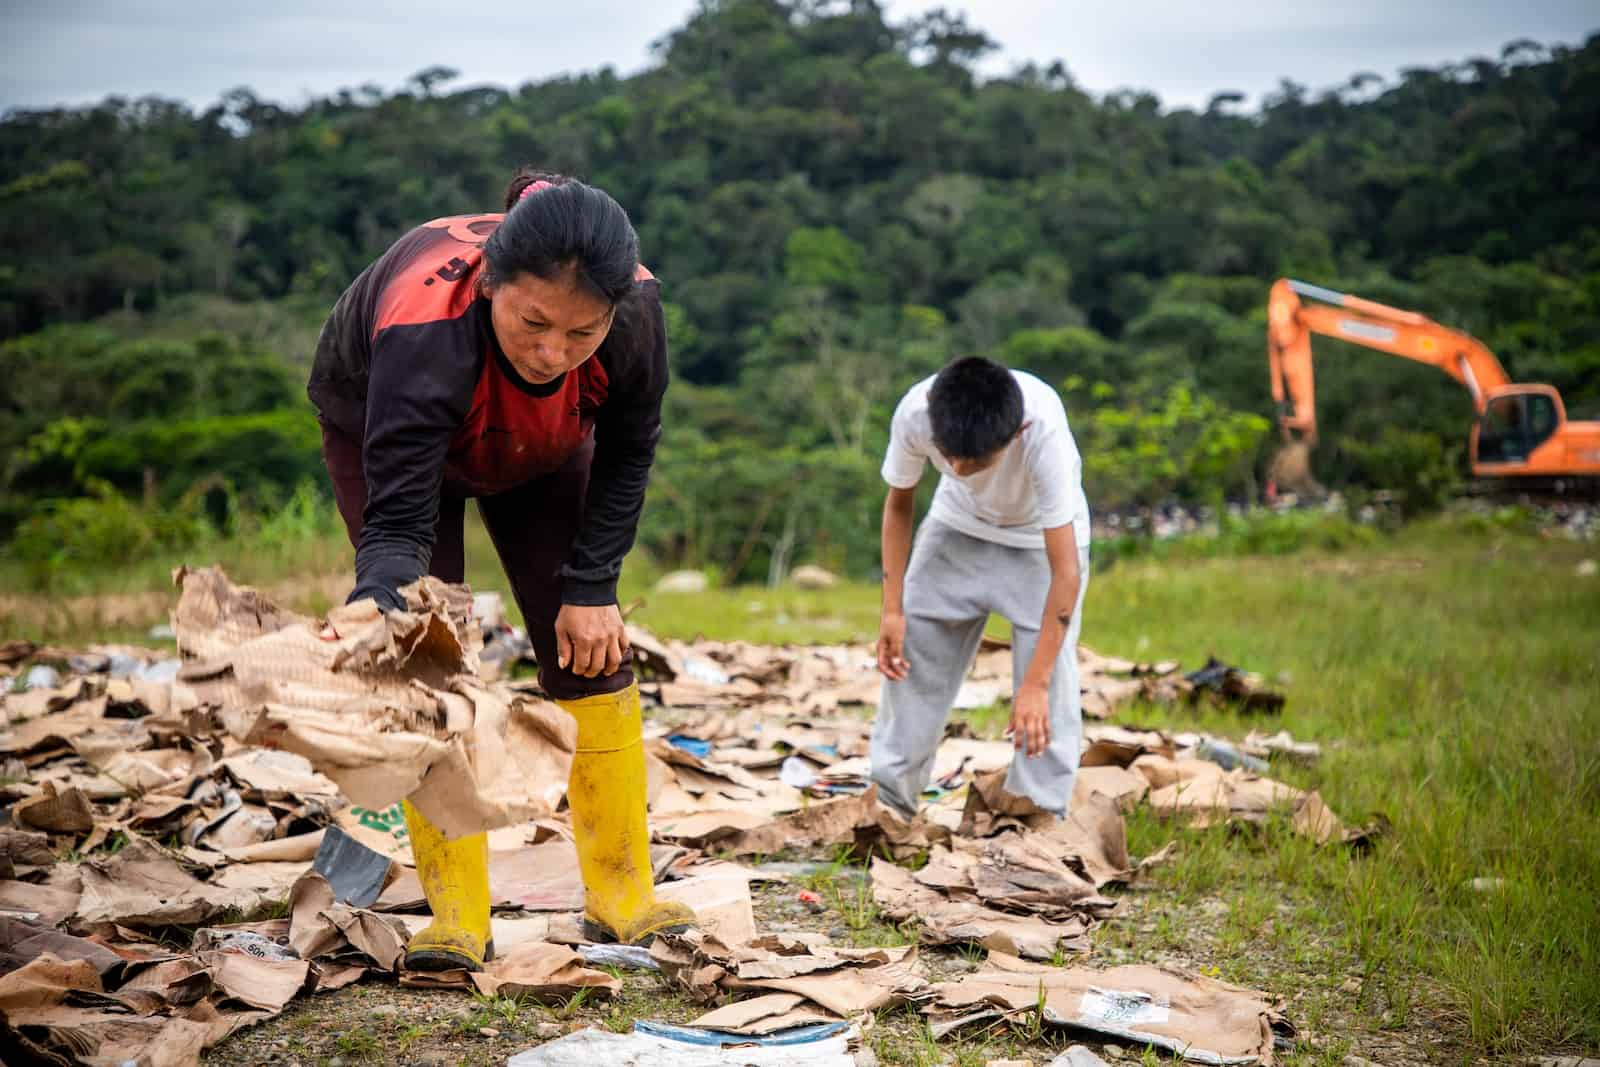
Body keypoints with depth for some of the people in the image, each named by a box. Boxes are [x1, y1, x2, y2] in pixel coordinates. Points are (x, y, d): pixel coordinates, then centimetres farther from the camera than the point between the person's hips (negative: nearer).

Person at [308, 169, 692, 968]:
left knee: (589, 646, -5)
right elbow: (398, 521, -48)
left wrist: (592, 584, -18)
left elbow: (626, 452, -16)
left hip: (541, 449, 3)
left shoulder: (635, 311, -36)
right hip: (384, 431, -3)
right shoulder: (424, 330, -47)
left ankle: (623, 900, 5)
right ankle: (457, 919, -8)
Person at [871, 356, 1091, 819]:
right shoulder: (915, 412, -32)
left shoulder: (1044, 430, -41)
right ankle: (890, 796, 16)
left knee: (1049, 683, -12)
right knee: (911, 656, 1)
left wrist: (1035, 683, -36)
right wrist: (892, 609, -14)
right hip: (958, 525, 3)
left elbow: (1066, 572, -37)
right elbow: (900, 503, -10)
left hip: (1041, 536, -3)